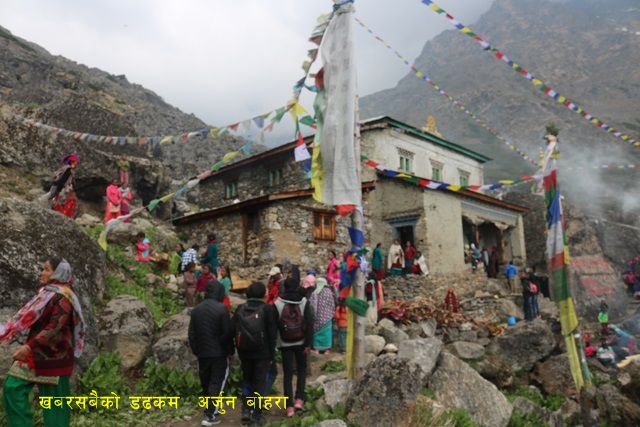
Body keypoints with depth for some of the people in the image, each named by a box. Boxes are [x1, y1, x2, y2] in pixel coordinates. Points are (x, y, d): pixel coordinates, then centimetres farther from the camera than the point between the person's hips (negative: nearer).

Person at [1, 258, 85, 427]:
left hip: (54, 355, -8)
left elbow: (55, 327, -25)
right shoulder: (45, 292, 10)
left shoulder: (63, 297, -16)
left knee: (54, 398, 1)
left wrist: (29, 346, -31)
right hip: (36, 353, 9)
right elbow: (28, 318, 19)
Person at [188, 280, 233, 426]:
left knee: (205, 382, 17)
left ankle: (210, 410, 30)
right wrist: (230, 351, -2)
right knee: (216, 383, 3)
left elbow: (191, 333, 8)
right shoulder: (222, 309, -15)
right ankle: (210, 415, 2)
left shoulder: (196, 309, 3)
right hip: (219, 353, -5)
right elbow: (227, 333, -13)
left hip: (202, 352, 6)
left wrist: (195, 351, 17)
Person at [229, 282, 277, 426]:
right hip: (262, 352, -3)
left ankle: (246, 410, 17)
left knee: (247, 380, 21)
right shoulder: (267, 309, -7)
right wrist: (272, 353, 0)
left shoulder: (240, 308, 2)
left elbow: (231, 330, 0)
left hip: (244, 351, 3)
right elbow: (272, 333, -7)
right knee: (260, 382, 6)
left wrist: (238, 348, 10)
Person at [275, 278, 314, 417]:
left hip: (285, 343, 0)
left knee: (288, 374, 6)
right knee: (302, 370, 18)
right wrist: (308, 344, -4)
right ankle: (299, 399, 7)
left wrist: (273, 344, 7)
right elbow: (310, 324, -8)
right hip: (300, 342, 1)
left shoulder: (277, 304, -6)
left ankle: (289, 406, 5)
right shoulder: (304, 302, -4)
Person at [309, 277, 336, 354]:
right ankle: (327, 348, 9)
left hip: (317, 315, 1)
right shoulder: (329, 291, -5)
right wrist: (332, 314, 8)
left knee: (317, 331, 10)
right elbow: (332, 304, -1)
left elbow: (311, 304, -3)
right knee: (326, 331, 7)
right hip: (326, 315, -1)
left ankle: (317, 348, 12)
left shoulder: (314, 293, -3)